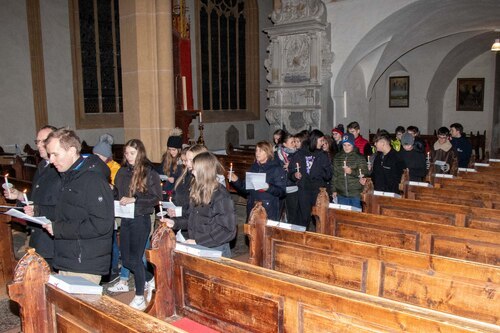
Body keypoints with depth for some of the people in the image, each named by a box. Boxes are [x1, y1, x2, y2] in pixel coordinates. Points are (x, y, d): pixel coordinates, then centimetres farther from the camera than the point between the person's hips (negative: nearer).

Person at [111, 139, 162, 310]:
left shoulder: (149, 173, -9)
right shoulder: (122, 171, 7)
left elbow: (156, 197, -13)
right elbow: (116, 193, 17)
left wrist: (134, 199, -20)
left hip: (141, 219, -6)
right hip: (125, 219, 6)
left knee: (135, 258, -1)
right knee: (126, 259, 12)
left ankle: (140, 297, 15)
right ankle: (151, 279, 35)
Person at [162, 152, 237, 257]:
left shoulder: (221, 196, -16)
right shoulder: (197, 192, 6)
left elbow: (228, 230, -19)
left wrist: (199, 241, -20)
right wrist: (175, 222, 3)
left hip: (216, 251, -6)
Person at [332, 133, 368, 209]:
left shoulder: (359, 157, -2)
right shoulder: (337, 157, 9)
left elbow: (364, 174, -5)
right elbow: (334, 175, 12)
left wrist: (352, 172, -20)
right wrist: (334, 190, 9)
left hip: (356, 194, -3)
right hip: (341, 195, 3)